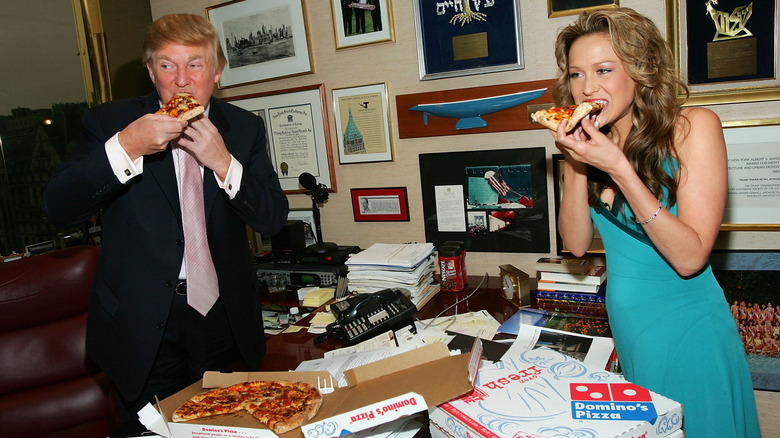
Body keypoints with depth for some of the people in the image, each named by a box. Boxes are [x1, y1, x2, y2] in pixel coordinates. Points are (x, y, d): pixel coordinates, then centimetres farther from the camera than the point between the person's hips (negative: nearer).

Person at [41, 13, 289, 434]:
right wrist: (126, 147, -27)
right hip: (143, 327, -1)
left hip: (224, 320, 2)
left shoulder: (244, 127, 2)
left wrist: (223, 162, -20)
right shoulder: (108, 122, -4)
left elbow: (273, 218, -5)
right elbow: (57, 207, -14)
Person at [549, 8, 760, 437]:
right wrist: (577, 167, -17)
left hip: (687, 333, -4)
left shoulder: (693, 127, -17)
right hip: (626, 330, 5)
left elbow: (689, 257, -22)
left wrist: (618, 168, -29)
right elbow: (576, 242, -3)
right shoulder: (588, 141, -3)